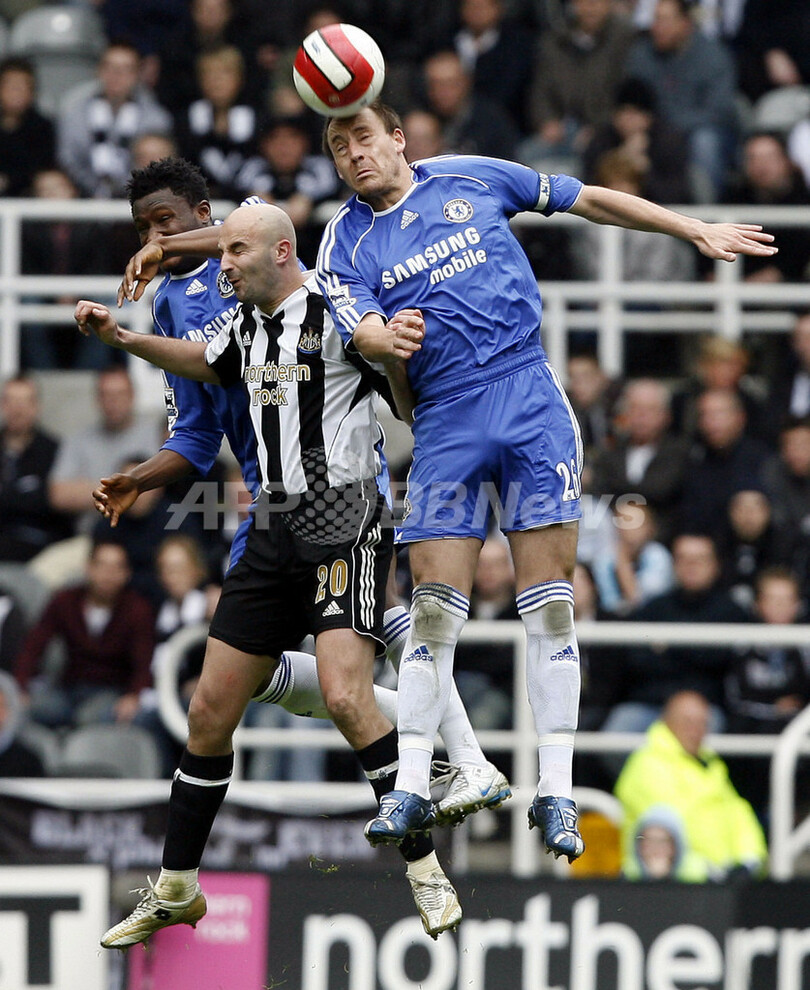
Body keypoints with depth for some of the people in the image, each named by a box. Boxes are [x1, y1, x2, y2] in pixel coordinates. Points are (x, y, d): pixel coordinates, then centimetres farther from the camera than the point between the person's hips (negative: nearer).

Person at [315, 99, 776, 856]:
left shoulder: (471, 179, 8)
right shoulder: (345, 246, 5)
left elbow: (589, 201, 17)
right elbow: (365, 332, -10)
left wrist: (697, 231, 19)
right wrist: (388, 342, -34)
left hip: (530, 402, 0)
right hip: (444, 420, 0)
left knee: (549, 606, -5)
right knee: (434, 609, -6)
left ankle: (555, 792, -2)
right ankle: (410, 787, 1)